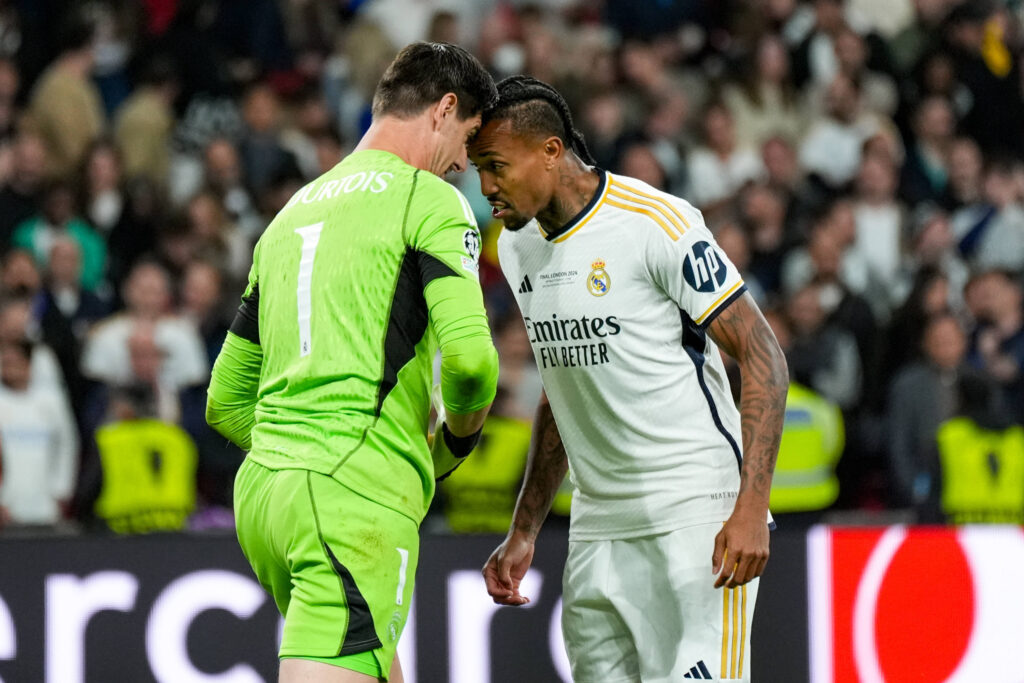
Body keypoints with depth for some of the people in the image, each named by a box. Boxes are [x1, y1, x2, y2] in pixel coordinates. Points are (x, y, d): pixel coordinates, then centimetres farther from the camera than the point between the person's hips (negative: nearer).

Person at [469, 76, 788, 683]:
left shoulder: (656, 223, -13)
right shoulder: (518, 247, 11)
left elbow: (763, 359, -12)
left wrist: (751, 510, -20)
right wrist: (524, 532, 19)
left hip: (697, 515, -7)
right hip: (598, 528, 7)